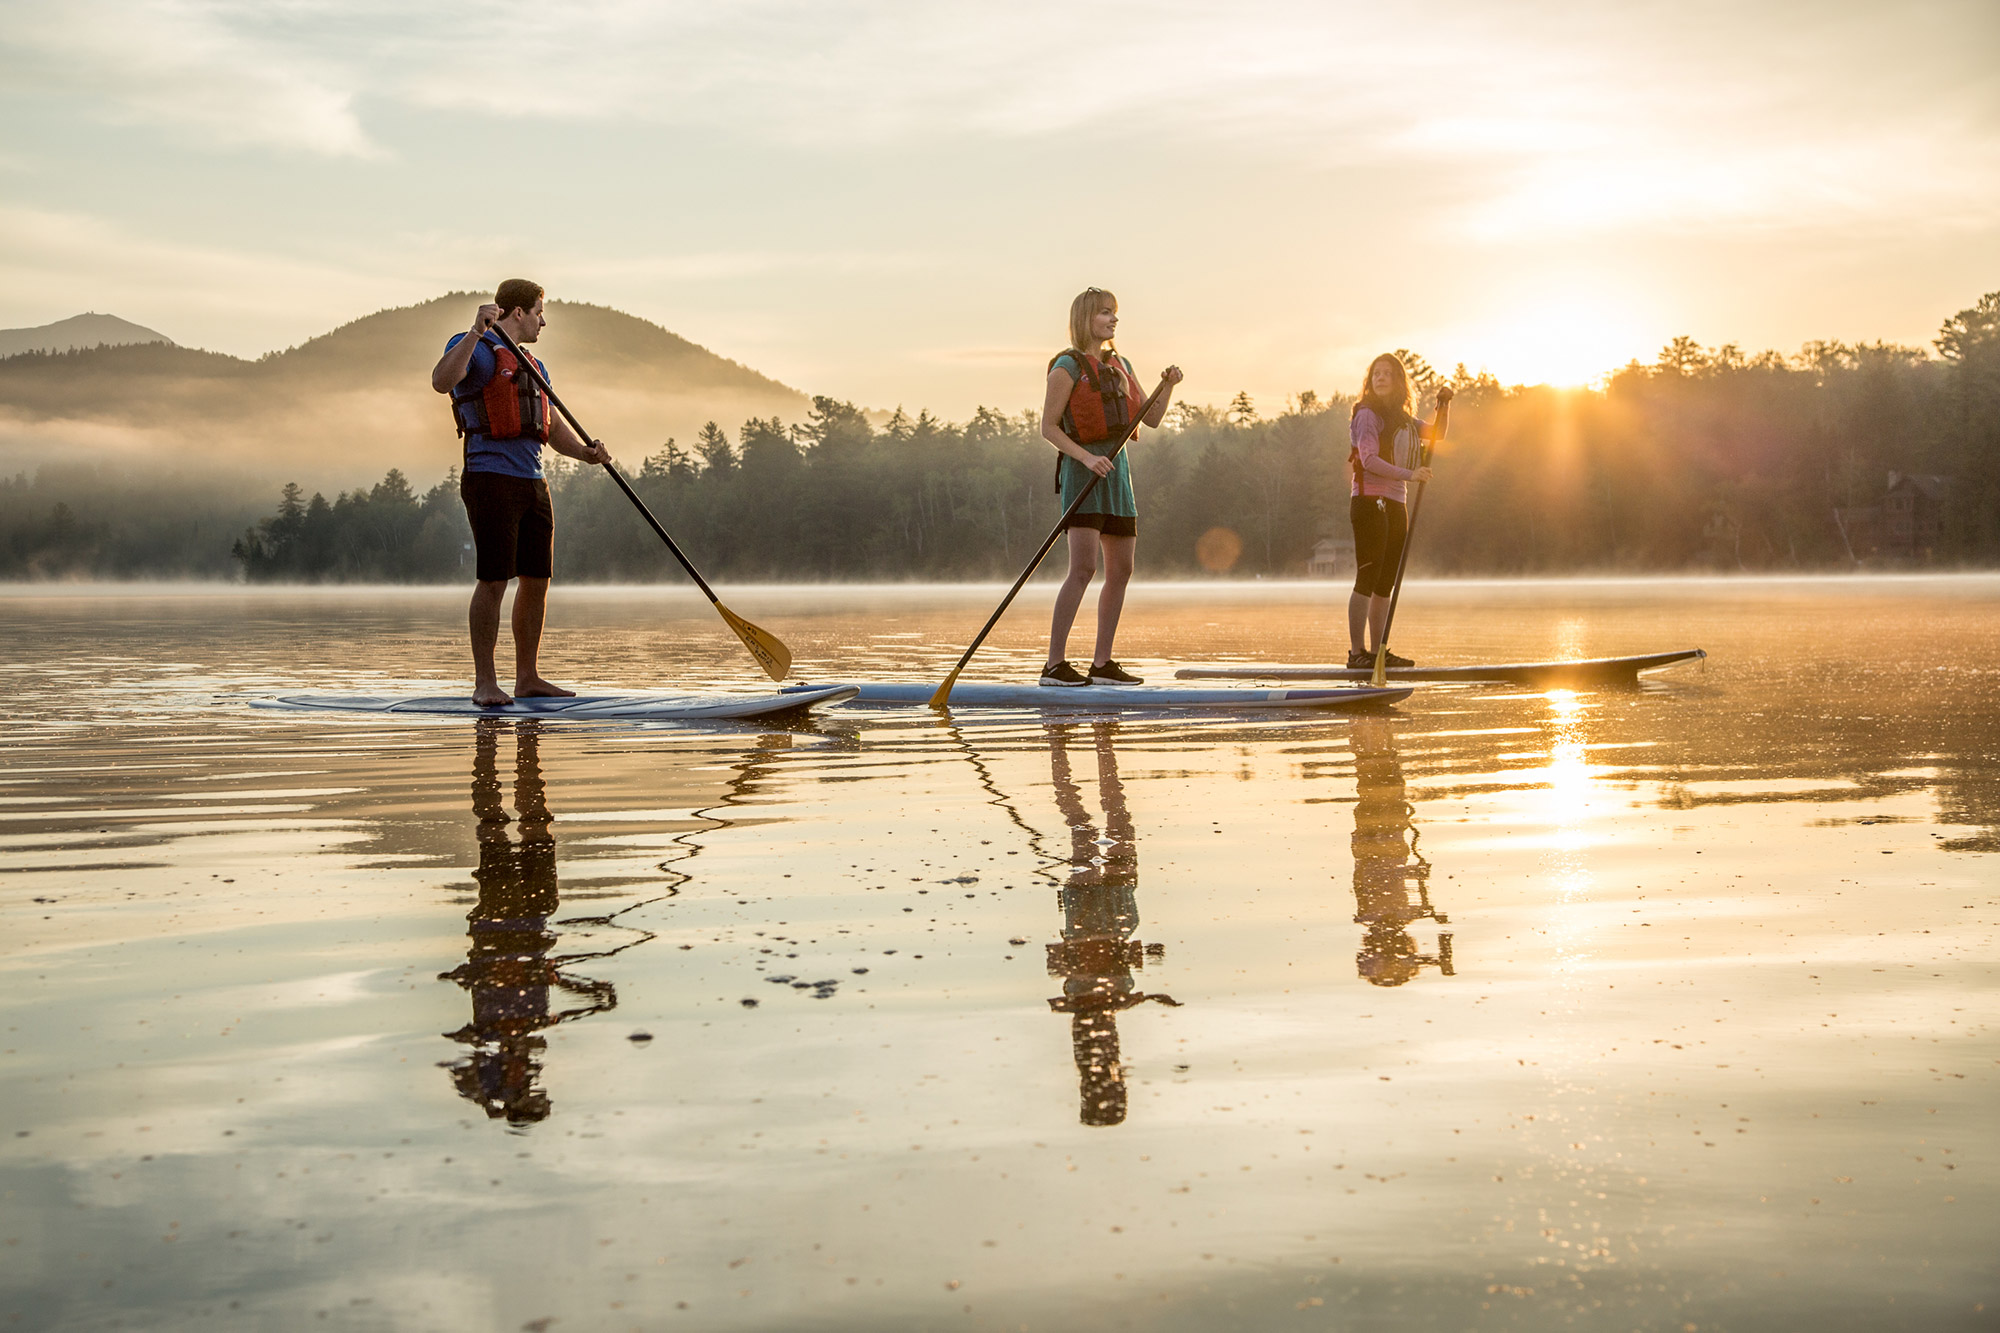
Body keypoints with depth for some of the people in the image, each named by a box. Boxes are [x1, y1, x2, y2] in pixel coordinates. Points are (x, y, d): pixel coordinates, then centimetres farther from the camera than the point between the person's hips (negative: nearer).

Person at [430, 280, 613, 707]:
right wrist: (476, 333, -33)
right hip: (491, 477, -8)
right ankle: (484, 683, -7)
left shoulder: (532, 366, 25)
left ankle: (527, 678, 15)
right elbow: (441, 380, -24)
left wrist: (586, 451, 3)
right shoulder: (476, 351, -2)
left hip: (532, 483, 8)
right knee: (493, 580, -11)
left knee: (537, 580, 7)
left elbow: (553, 427, 22)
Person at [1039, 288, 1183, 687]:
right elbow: (1049, 426, -8)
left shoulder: (1120, 366, 17)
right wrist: (1087, 458, -21)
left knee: (1121, 570, 5)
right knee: (1084, 567, -18)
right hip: (1083, 471, -8)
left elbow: (1152, 419, 16)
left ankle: (1102, 664, 11)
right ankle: (1054, 664, -17)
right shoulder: (1068, 366, -5)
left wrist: (1169, 385, -2)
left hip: (1118, 472, 8)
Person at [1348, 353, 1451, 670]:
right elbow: (1369, 460, -16)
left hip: (1395, 504, 8)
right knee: (1367, 579, -11)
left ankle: (1377, 651, 12)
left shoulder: (1402, 418, 17)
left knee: (1386, 584, 8)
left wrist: (1443, 405, 11)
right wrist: (1409, 475, -23)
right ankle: (1356, 653, -11)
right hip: (1370, 500, -8)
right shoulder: (1367, 414, -6)